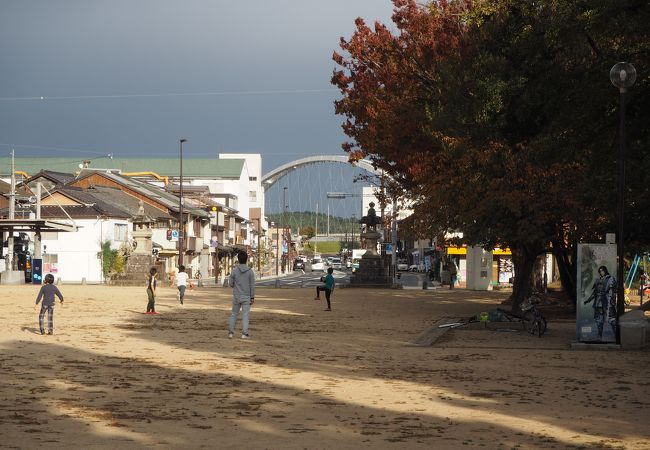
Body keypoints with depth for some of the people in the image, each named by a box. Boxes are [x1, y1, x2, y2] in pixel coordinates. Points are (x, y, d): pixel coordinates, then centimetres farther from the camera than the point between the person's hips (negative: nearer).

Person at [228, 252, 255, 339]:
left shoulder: (234, 271, -6)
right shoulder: (250, 272, -7)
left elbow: (230, 284, -1)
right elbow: (252, 286, -6)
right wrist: (252, 297, -1)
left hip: (236, 297, 1)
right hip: (246, 297, -1)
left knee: (234, 314, 13)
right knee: (245, 315, 1)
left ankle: (231, 332, 11)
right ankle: (244, 333, -5)